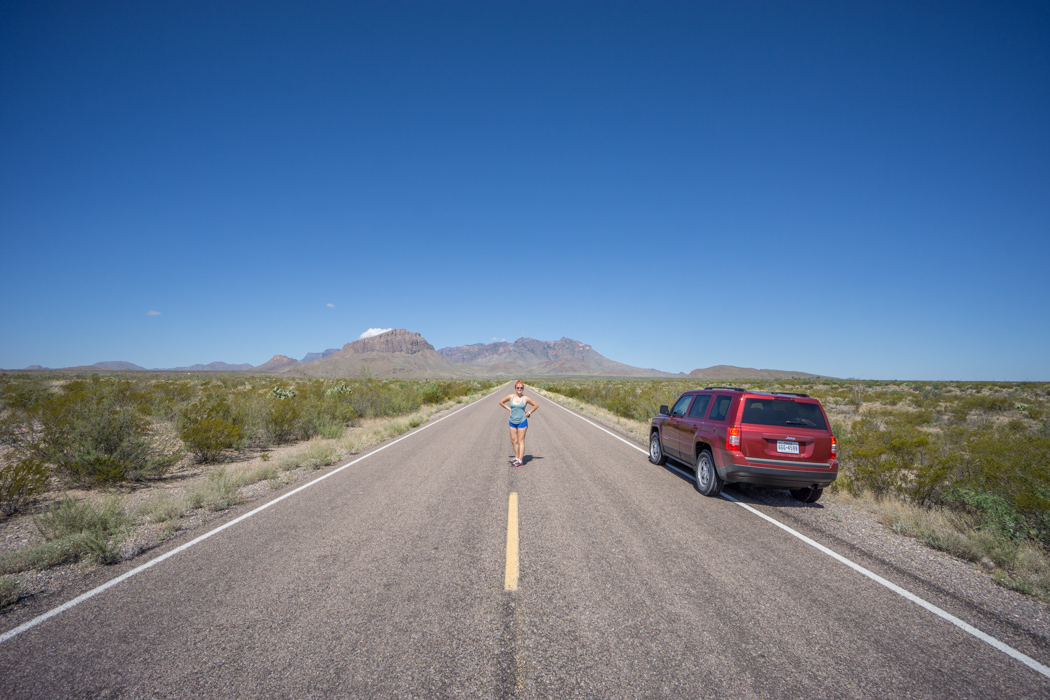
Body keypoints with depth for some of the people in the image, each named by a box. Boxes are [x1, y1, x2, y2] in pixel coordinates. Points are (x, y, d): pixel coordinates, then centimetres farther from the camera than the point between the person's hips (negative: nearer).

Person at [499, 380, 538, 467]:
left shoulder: (525, 398, -7)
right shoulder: (510, 397, -1)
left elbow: (536, 405, 5)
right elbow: (501, 402, 13)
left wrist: (529, 412, -2)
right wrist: (509, 409, 6)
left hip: (522, 422, -4)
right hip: (512, 422, 4)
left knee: (521, 441, -2)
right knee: (513, 441, 9)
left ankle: (520, 460, 0)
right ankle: (516, 457, 21)